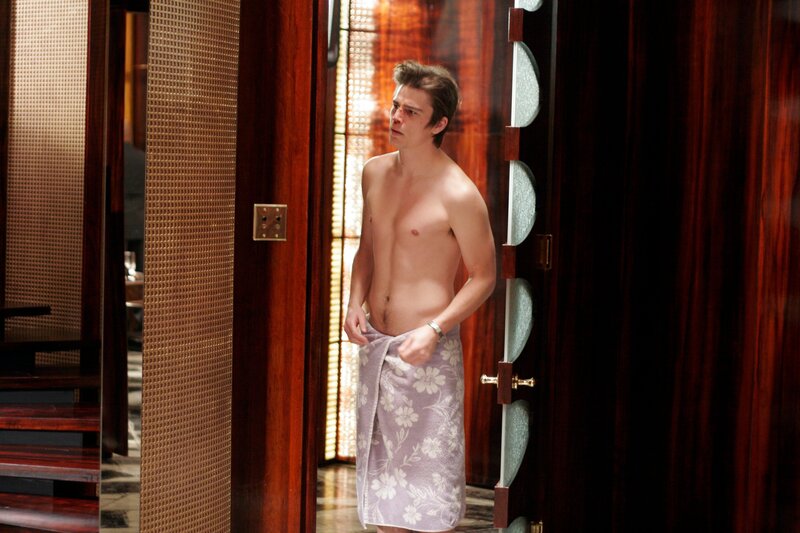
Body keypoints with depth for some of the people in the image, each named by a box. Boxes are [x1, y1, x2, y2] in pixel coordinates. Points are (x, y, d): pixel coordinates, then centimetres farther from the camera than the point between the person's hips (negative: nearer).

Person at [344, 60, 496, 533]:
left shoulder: (459, 195, -15)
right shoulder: (375, 173, 6)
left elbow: (484, 276, -9)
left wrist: (435, 330, -21)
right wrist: (355, 303, 1)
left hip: (427, 349, -7)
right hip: (374, 343, 7)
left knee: (429, 465, -1)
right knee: (379, 459, 14)